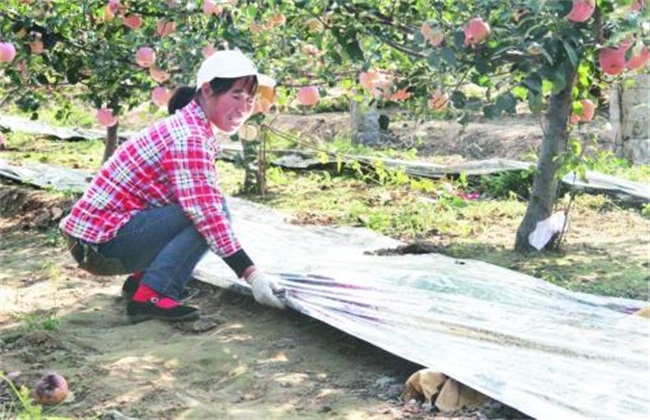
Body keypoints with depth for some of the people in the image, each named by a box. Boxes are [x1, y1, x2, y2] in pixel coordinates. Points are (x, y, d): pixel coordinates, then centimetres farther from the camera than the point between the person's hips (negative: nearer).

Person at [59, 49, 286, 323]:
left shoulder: (187, 126, 12)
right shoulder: (190, 138, -18)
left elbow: (207, 202, 16)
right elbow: (208, 214, -27)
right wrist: (252, 275, -28)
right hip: (103, 243, -10)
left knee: (212, 207, 10)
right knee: (207, 212, -17)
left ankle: (141, 280, 9)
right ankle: (152, 295, -20)